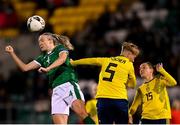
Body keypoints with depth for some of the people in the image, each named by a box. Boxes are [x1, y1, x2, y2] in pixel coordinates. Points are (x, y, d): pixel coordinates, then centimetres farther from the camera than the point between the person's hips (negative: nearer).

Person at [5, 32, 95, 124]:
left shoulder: (60, 48, 9)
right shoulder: (43, 58, 26)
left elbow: (62, 58, -14)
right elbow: (25, 67, 24)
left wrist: (47, 68, -26)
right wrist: (12, 53, 17)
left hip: (68, 84, -6)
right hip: (57, 89, 6)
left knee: (81, 112, -29)